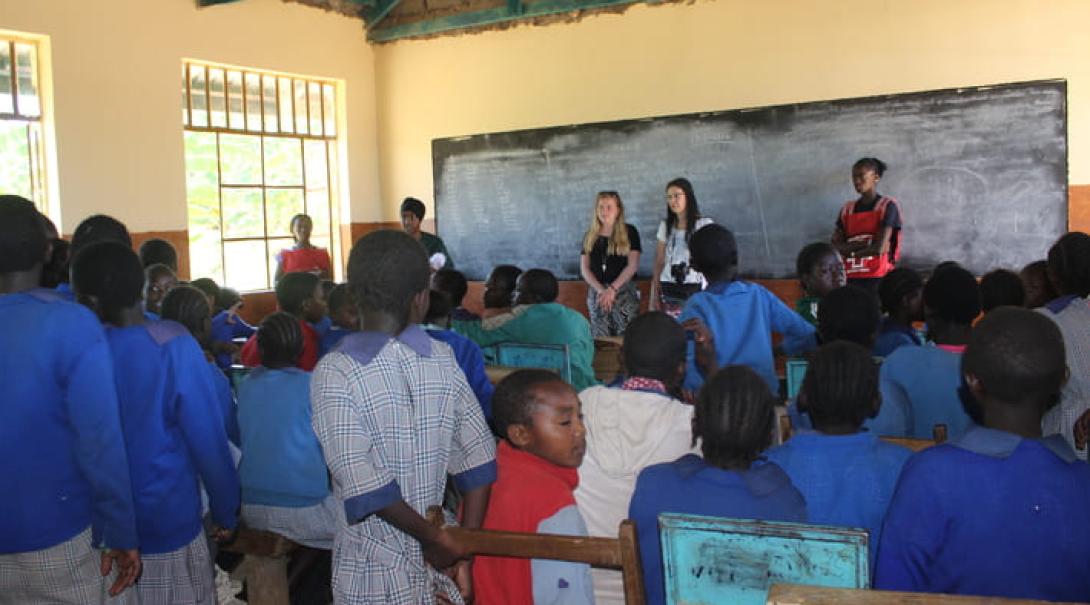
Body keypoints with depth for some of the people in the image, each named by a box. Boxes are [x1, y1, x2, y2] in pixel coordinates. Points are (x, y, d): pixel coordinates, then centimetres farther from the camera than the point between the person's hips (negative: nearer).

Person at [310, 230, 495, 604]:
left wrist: (437, 540, -12)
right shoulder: (442, 359, -4)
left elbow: (364, 486, -23)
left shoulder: (335, 372, -14)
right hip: (436, 561, 4)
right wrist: (465, 551, -4)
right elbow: (478, 460, -6)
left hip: (375, 573, -3)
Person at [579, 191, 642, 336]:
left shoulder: (629, 232, 4)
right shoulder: (590, 236, 12)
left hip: (624, 293, -3)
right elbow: (584, 269, 7)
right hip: (596, 292, 3)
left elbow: (632, 266, -4)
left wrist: (612, 289, -11)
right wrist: (601, 290, -7)